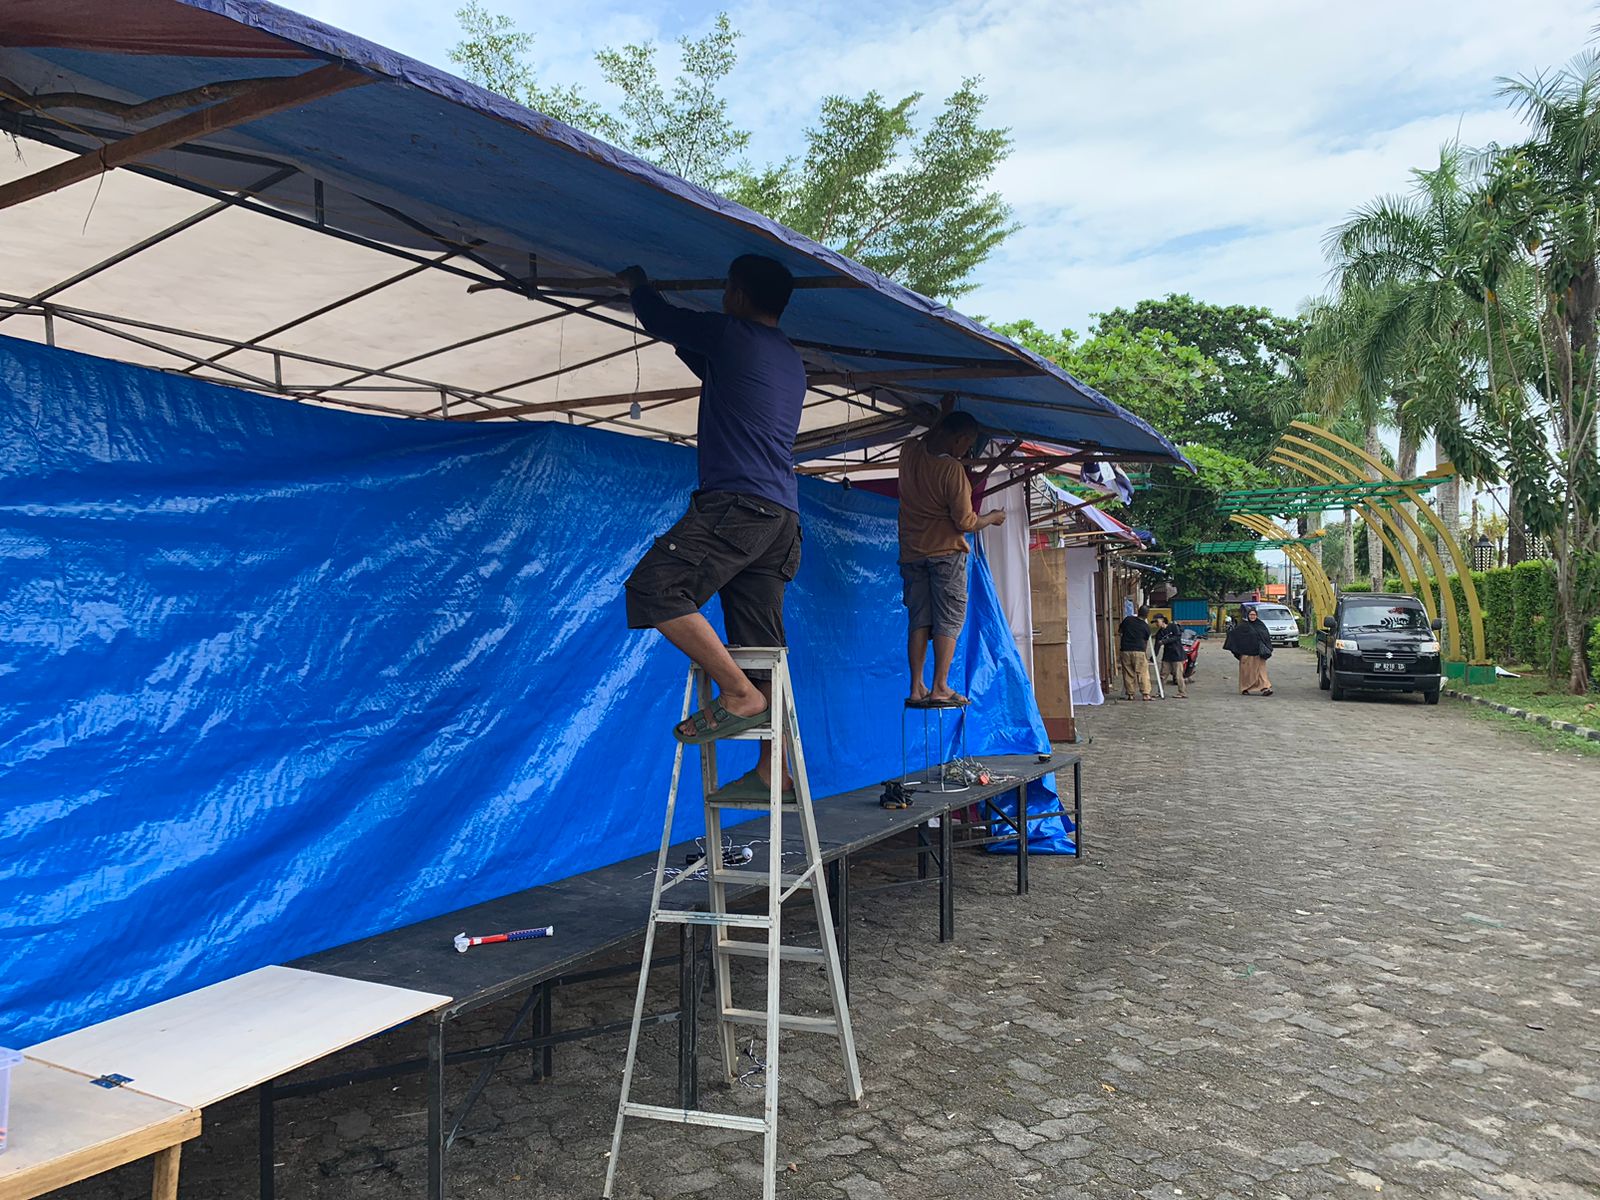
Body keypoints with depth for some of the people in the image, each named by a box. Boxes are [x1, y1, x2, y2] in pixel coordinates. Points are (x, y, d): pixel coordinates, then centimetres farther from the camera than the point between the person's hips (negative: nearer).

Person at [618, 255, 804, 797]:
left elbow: (658, 318, 14)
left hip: (736, 503, -9)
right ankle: (773, 772, 7)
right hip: (782, 514, 9)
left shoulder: (730, 334, 0)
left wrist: (636, 283, 36)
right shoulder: (791, 361, 25)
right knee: (762, 646, 7)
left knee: (653, 586, -15)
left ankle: (740, 694, -19)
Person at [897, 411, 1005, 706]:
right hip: (946, 552, -6)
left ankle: (916, 689, 7)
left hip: (911, 553, 6)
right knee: (948, 620, 1)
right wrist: (993, 518, 4)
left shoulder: (909, 452, 0)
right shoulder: (953, 469, -17)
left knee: (918, 620, 8)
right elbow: (966, 522, -13)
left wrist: (944, 417, 32)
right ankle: (940, 688, 0)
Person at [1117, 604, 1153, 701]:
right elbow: (1146, 641, 11)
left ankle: (1129, 694, 9)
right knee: (1143, 673, 1)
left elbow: (1119, 631, 15)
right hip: (1139, 651, -2)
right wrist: (1146, 653, 24)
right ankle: (1145, 694, -5)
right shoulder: (1146, 626, 0)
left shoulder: (1127, 619, 2)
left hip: (1125, 650, 2)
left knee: (1128, 674, 7)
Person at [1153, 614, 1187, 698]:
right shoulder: (1159, 633, 8)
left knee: (1178, 675, -8)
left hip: (1177, 654, -6)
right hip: (1167, 656, 6)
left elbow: (1177, 637, -17)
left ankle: (1183, 694, -2)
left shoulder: (1173, 627, -5)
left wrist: (1164, 641, -21)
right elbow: (1157, 645, 2)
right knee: (1163, 675, 6)